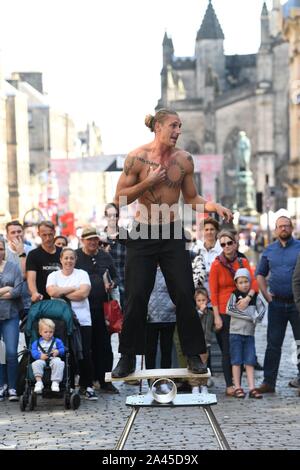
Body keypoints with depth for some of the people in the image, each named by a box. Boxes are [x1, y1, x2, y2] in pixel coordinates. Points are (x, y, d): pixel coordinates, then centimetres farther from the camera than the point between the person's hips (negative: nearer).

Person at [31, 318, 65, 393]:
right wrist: (40, 356, -16)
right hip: (41, 359, 0)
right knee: (36, 364, -34)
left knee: (58, 363, -36)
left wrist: (58, 352, -12)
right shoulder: (36, 343, 19)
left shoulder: (57, 341, 20)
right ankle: (39, 381, -35)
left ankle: (55, 382, -36)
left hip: (53, 359, 0)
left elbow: (63, 349, 11)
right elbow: (34, 352, 5)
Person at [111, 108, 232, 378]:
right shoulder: (137, 157, -8)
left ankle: (194, 355, 10)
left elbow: (191, 198, 9)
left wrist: (215, 206, -9)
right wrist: (148, 183, -18)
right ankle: (128, 358, 11)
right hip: (142, 234, -2)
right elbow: (120, 199, -6)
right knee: (136, 297, 0)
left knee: (184, 295, 0)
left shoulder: (184, 159, 1)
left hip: (172, 234, 2)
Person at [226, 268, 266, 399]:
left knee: (250, 361, 2)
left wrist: (257, 317, -21)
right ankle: (237, 388, 1)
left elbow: (262, 308, 1)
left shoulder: (255, 297, 9)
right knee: (237, 361, -2)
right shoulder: (234, 295, 1)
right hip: (236, 332, -3)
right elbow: (229, 310, -11)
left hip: (249, 333, 3)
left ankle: (252, 388, 2)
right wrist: (250, 316, -12)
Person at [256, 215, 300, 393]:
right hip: (277, 303, 3)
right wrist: (265, 293, 6)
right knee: (273, 343, 2)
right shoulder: (269, 250, 11)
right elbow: (260, 274, 19)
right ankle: (269, 382, 4)